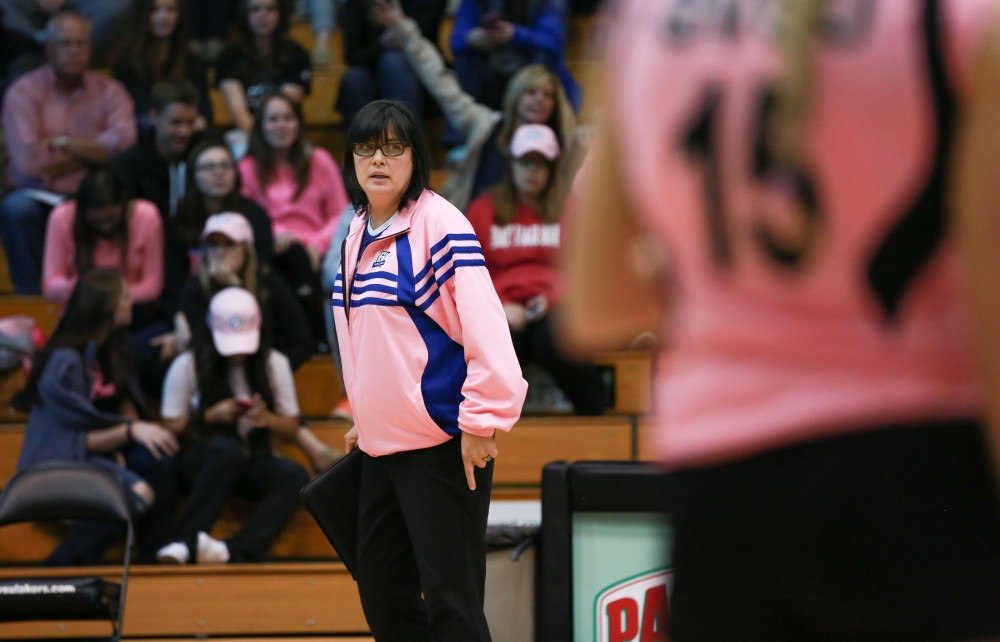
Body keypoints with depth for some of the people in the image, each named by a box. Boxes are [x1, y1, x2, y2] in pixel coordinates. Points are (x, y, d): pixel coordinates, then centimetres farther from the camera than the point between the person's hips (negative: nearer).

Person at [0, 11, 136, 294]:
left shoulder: (109, 91, 6)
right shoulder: (24, 92, -2)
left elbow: (124, 143, -14)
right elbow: (29, 162, -17)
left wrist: (61, 142, -11)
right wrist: (91, 152, -6)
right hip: (38, 198, -1)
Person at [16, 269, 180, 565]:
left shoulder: (111, 347, 7)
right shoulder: (64, 362, -18)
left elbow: (126, 403, 9)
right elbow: (76, 437, -17)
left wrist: (121, 441, -11)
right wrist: (129, 431, -24)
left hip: (101, 452, 8)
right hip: (58, 463, -8)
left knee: (161, 459, -21)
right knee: (138, 493, -31)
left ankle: (155, 559, -18)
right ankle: (62, 566, -22)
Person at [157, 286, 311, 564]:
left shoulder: (274, 364, 5)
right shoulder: (187, 366, -2)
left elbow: (291, 429, 9)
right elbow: (171, 427, 0)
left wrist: (268, 420, -14)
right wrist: (211, 416, -16)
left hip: (252, 465, 3)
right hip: (199, 464, -3)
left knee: (296, 477, -31)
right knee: (228, 450, -39)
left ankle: (236, 551, -48)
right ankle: (187, 539, -42)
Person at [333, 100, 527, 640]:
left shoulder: (437, 223, -11)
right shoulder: (358, 235, 13)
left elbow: (484, 324, -18)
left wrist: (482, 418, -21)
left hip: (443, 444, -8)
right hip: (381, 445, 8)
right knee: (382, 594, 11)